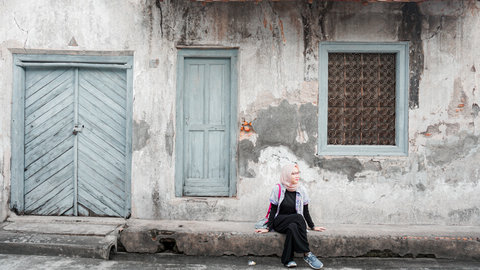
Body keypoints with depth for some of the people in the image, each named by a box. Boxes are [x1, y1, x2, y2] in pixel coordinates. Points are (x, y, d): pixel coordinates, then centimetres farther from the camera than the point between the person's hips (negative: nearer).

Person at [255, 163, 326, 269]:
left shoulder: (302, 190, 3)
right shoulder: (278, 189, -5)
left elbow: (305, 211, 9)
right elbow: (273, 210, -3)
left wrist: (313, 227, 6)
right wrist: (268, 228, -9)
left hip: (295, 223, 2)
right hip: (279, 223, -2)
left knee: (293, 227, -35)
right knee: (298, 217, -32)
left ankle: (288, 259, -29)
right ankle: (307, 254, -33)